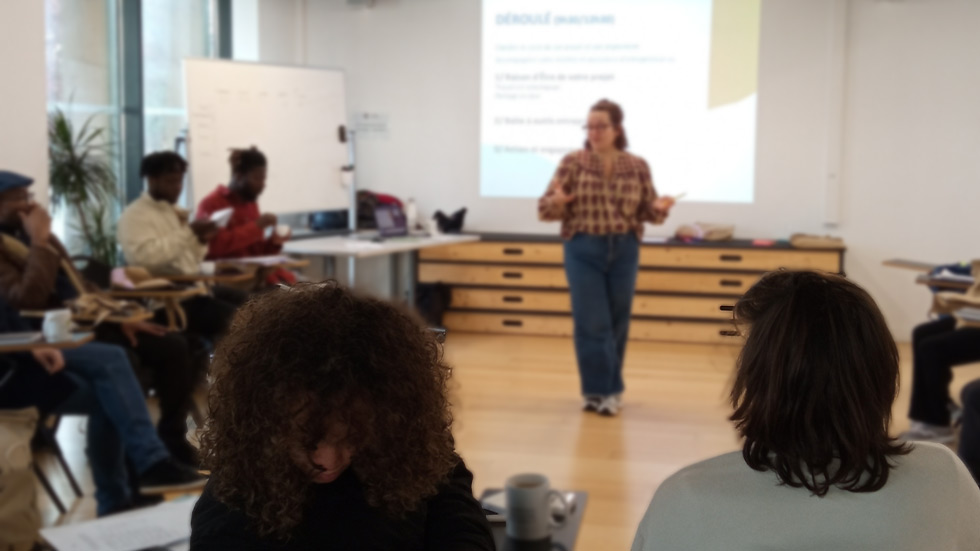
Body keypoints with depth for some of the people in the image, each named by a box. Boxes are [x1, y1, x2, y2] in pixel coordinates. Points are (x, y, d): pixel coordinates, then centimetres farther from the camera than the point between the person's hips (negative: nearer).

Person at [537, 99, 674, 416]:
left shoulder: (638, 167, 1)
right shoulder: (573, 162, -4)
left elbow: (647, 211, 7)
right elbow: (545, 208, -5)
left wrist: (659, 208, -16)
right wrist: (557, 202, -27)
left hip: (624, 251, 2)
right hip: (583, 250, -2)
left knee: (617, 322, 8)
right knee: (591, 322, -4)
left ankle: (609, 388, 22)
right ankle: (599, 390, 5)